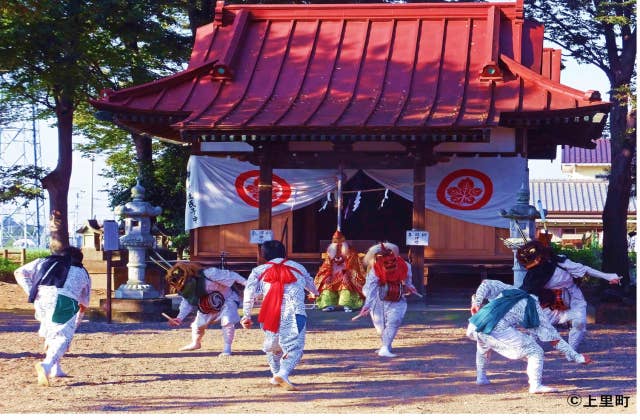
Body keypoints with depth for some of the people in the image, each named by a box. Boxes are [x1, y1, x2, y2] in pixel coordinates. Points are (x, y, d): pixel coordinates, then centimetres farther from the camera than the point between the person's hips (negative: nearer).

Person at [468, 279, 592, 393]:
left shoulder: (512, 290, 31)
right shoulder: (536, 311, 19)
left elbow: (486, 284, 23)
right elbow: (555, 340, 20)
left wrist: (477, 303, 17)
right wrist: (577, 357, 25)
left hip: (473, 327, 5)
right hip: (498, 330, -5)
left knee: (483, 342, 41)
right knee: (535, 352, 5)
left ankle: (481, 377, 38)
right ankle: (535, 385, -14)